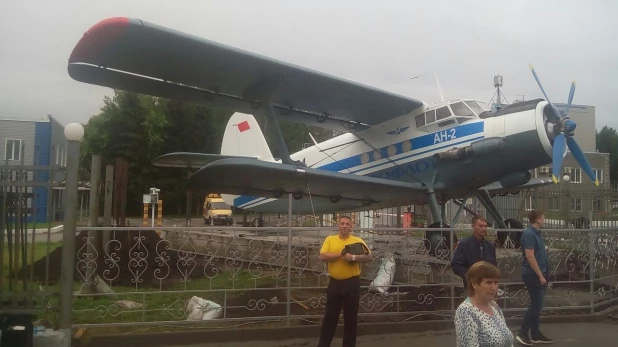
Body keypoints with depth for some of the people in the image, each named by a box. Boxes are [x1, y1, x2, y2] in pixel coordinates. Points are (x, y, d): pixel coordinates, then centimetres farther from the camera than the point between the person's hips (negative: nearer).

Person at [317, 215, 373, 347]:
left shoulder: (358, 240, 1)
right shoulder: (330, 239, 4)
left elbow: (370, 257, -6)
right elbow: (322, 257, -9)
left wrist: (354, 257, -21)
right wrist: (341, 254, -15)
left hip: (352, 282, -1)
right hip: (334, 282, 1)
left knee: (351, 316, 7)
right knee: (330, 315, 8)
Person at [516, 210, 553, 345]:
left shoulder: (536, 233, 12)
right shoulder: (529, 234, -18)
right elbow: (530, 257, -22)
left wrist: (543, 274, 18)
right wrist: (540, 275, -20)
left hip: (538, 273, 10)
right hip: (533, 274, -10)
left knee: (536, 305, 13)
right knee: (536, 305, -7)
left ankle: (536, 335, 20)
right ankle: (522, 333, 1)